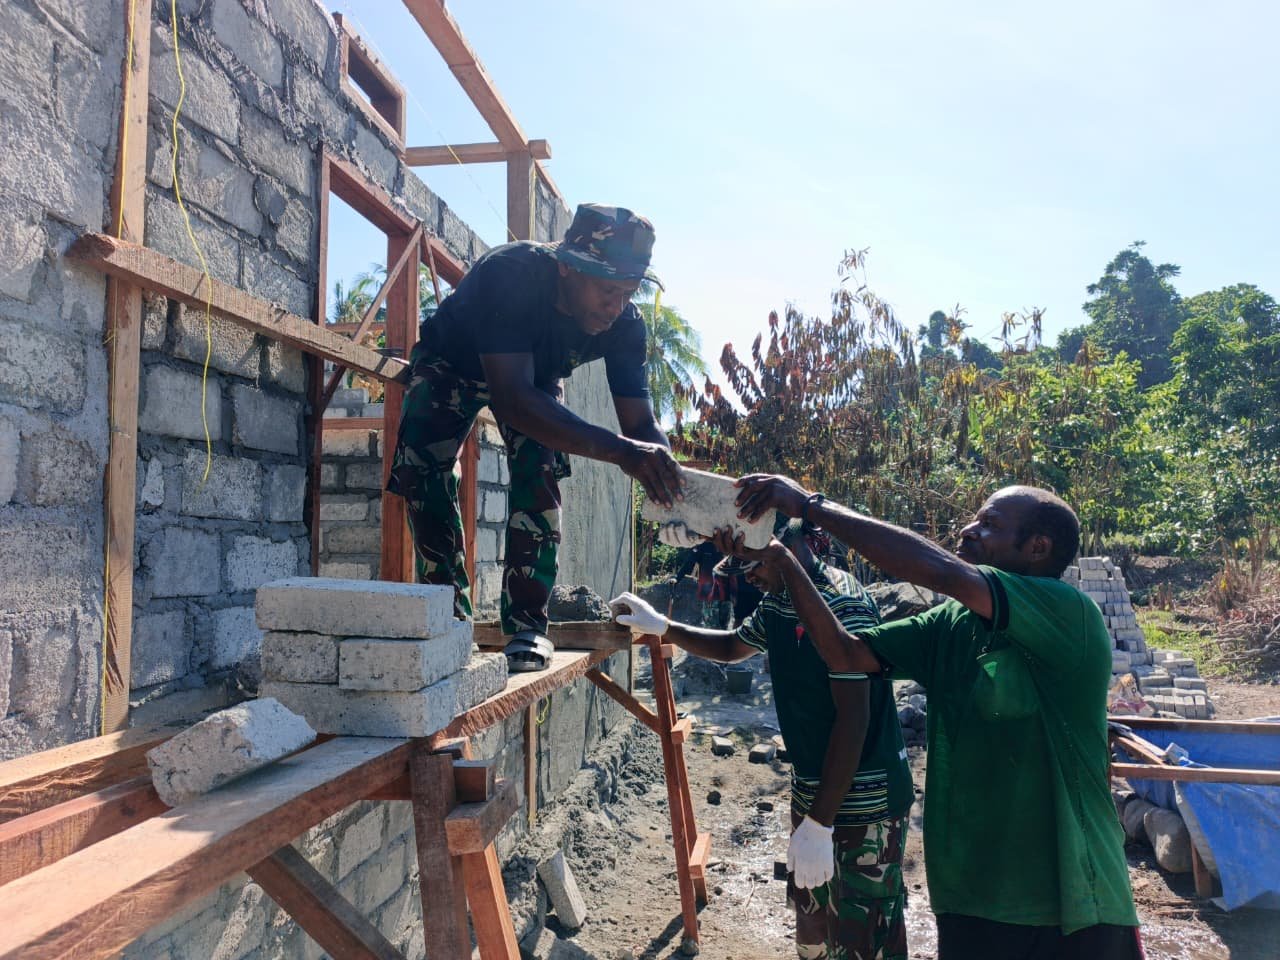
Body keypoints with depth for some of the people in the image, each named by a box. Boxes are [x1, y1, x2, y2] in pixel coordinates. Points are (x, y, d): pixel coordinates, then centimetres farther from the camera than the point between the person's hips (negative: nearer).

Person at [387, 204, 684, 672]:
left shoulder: (624, 323, -29)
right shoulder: (508, 274, -43)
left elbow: (641, 423, -26)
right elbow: (511, 399, -53)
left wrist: (665, 474, -50)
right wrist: (618, 449, -62)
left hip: (535, 375, 2)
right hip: (451, 364, -2)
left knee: (540, 469, -22)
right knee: (420, 469, -18)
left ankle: (527, 623, -14)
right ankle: (451, 615, -3)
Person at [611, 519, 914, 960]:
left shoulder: (843, 605, -23)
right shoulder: (776, 603, 5)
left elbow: (853, 719, -25)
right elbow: (733, 647, 24)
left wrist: (818, 823, -24)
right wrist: (661, 627, 12)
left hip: (863, 804, -9)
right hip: (811, 791, 9)